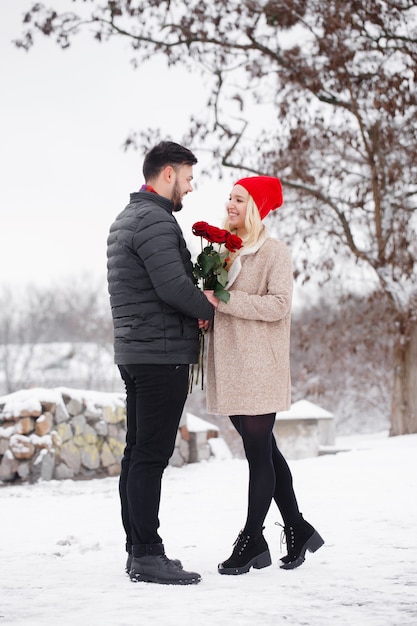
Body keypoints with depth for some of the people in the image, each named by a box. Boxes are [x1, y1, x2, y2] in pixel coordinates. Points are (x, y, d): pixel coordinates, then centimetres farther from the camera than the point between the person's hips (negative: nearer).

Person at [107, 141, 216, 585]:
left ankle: (137, 549, 17)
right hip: (162, 354, -11)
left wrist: (194, 306, 8)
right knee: (151, 454, -9)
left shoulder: (124, 220, 19)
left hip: (133, 351, 11)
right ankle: (147, 556, -8)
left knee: (137, 453, 11)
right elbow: (174, 286, -23)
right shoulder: (155, 221, -14)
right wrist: (207, 307, -5)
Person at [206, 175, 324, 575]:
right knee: (264, 451, 12)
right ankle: (298, 530, 22)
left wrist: (226, 300, -19)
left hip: (259, 366, -7)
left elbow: (278, 304, -16)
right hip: (229, 365, 7)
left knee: (259, 453, -4)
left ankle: (252, 540, 3)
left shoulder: (274, 251, -5)